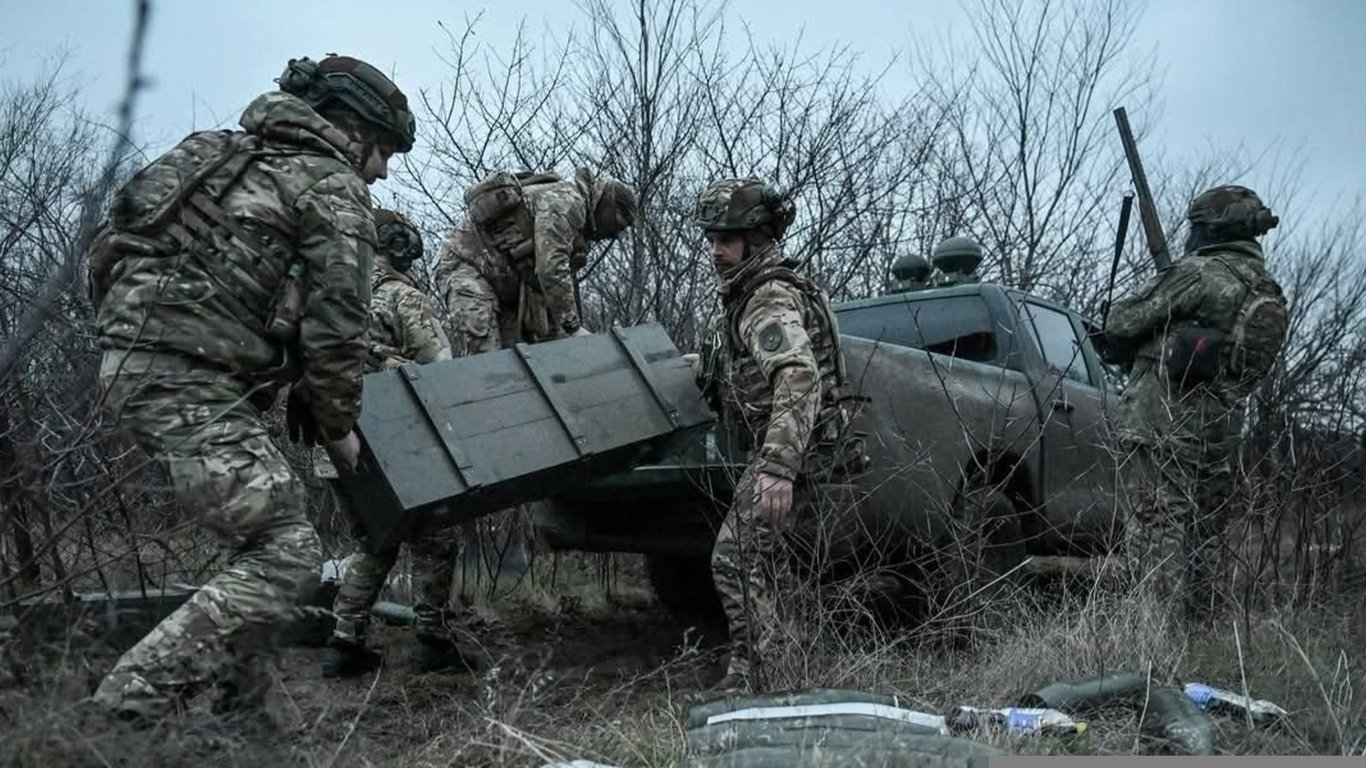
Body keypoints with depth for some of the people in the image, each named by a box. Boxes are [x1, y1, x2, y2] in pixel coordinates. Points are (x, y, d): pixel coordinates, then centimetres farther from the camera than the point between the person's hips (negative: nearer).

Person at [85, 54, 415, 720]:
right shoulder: (335, 188, -1)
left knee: (256, 533, 18)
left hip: (131, 361, 10)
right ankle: (122, 709, -12)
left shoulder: (241, 158, 25)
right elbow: (335, 322, -7)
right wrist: (337, 425, 7)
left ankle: (241, 709, 20)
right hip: (191, 380, -10)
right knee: (284, 552, -9)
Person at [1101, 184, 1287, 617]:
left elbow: (1122, 322, -9)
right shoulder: (1271, 297, 14)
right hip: (1220, 433, 8)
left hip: (1162, 421, -8)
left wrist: (1118, 348, 13)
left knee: (1158, 527, -7)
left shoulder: (1202, 273, -10)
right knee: (1202, 536, 16)